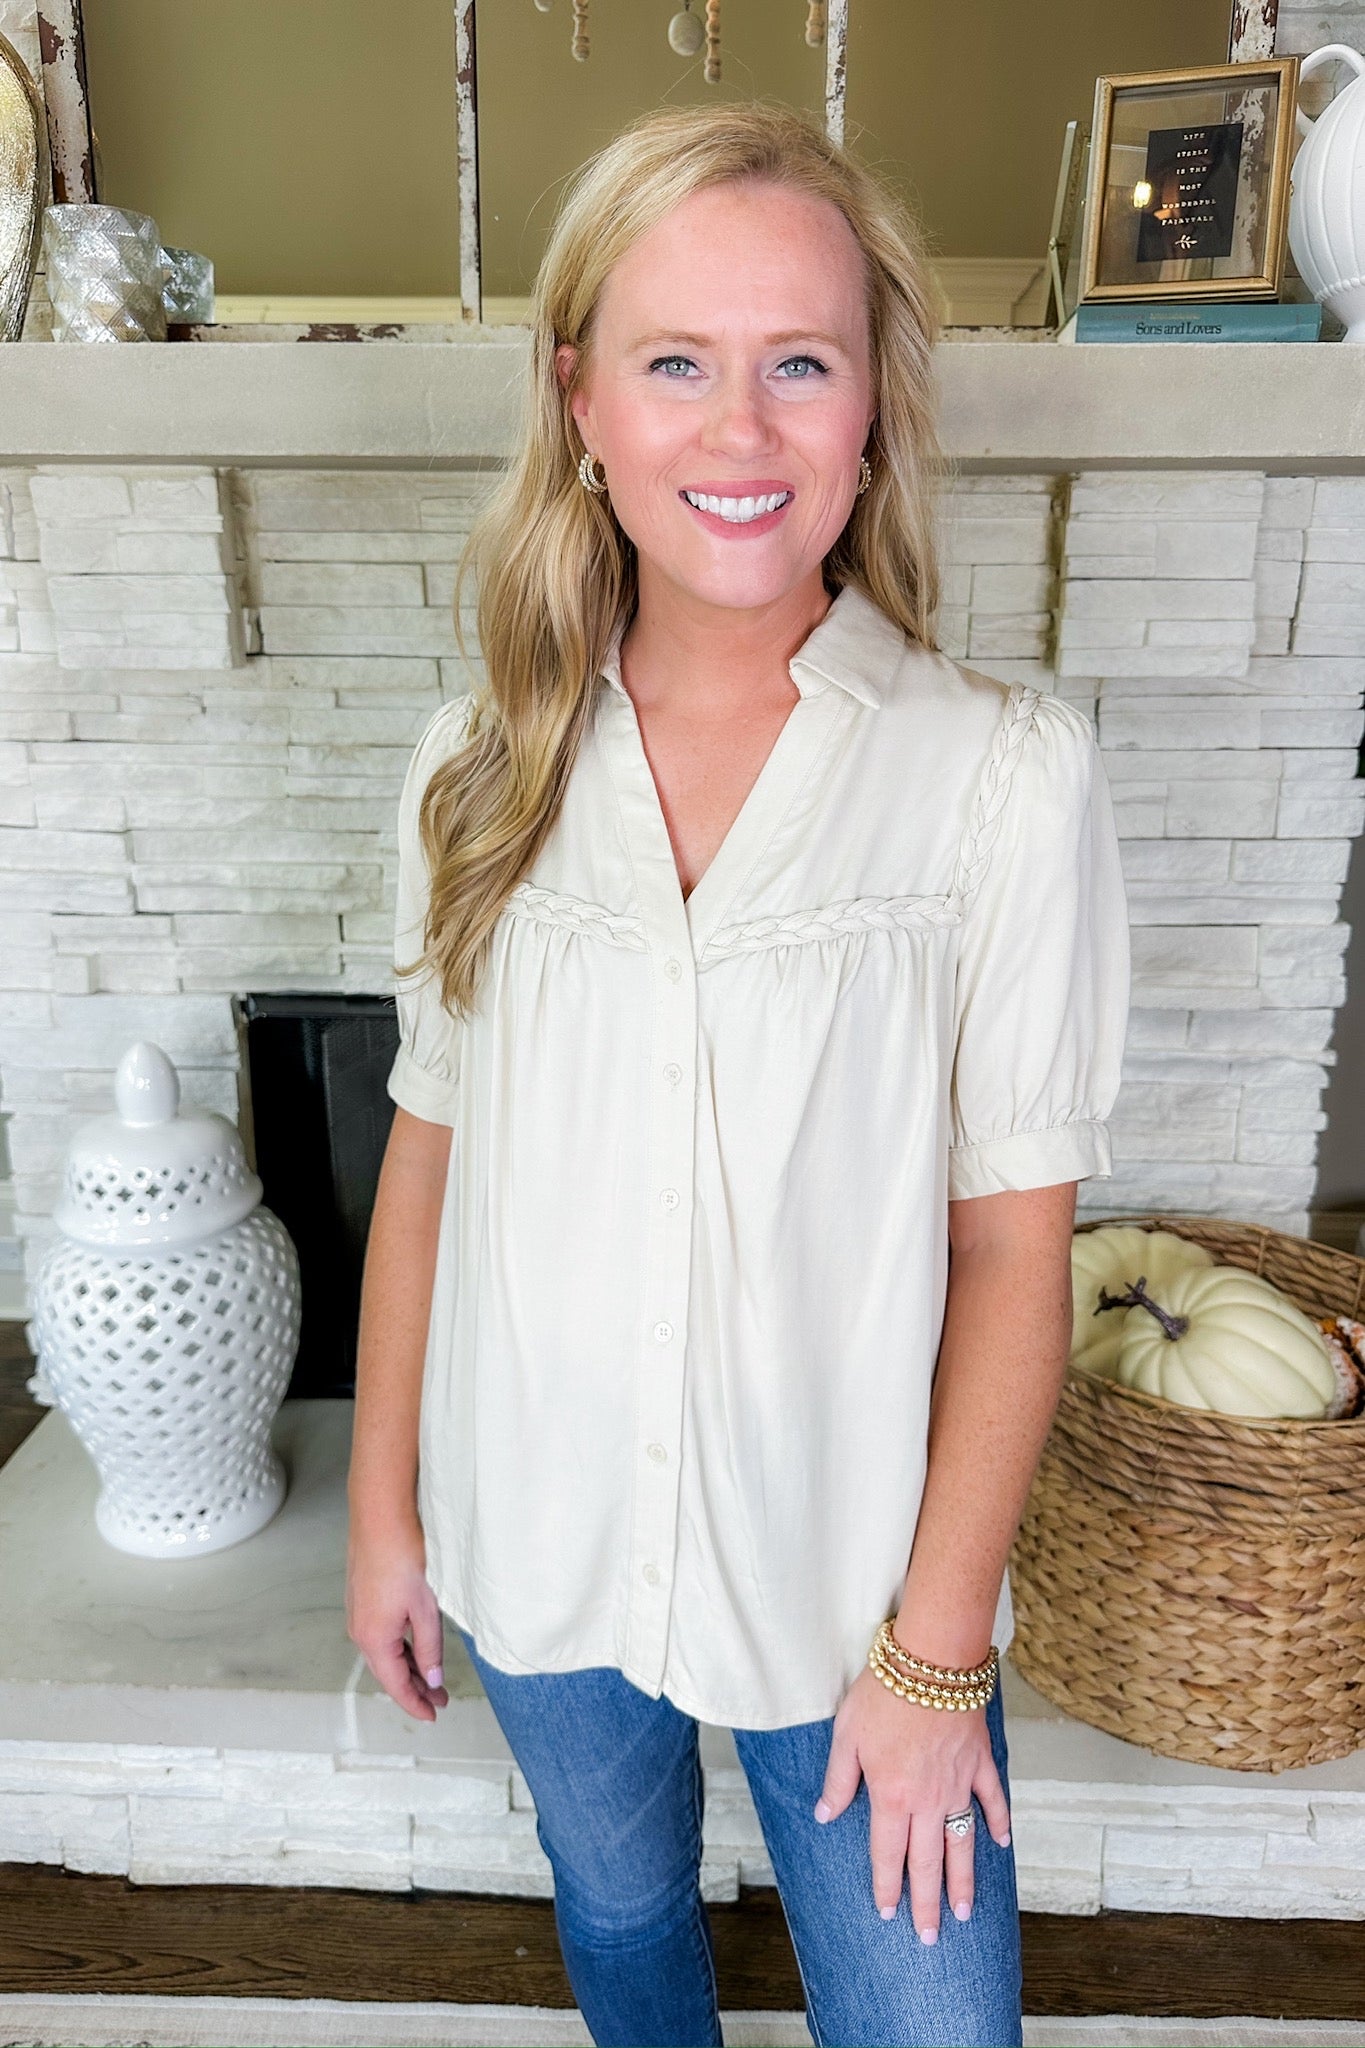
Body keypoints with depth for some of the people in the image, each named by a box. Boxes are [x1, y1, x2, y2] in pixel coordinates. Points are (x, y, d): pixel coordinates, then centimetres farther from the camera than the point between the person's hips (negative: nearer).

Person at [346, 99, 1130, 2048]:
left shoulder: (1008, 769, -15)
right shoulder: (481, 768, -6)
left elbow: (1012, 1243, -12)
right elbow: (428, 1156, 1)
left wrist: (935, 1643, -10)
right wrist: (383, 1507, 5)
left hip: (847, 1574, -2)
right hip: (539, 1554, 3)